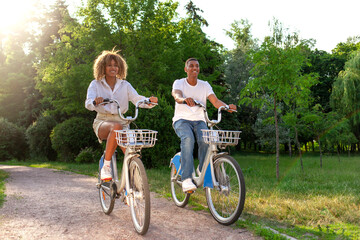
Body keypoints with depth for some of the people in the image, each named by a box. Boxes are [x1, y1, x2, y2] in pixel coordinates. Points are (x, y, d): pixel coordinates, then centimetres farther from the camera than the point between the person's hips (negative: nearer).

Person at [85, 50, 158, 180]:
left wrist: (149, 101, -28)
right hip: (102, 122, -2)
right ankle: (106, 167, -28)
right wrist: (95, 102, -35)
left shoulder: (125, 85, 11)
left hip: (121, 121, 2)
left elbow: (137, 98, -5)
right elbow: (88, 103, -10)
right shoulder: (96, 84, 6)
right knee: (116, 127, -39)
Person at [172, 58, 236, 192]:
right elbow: (177, 95, -22)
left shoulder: (204, 85, 10)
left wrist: (227, 107, -28)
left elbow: (215, 101, -5)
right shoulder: (179, 83, 2)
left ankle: (202, 171, -4)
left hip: (199, 121, 2)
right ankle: (186, 180, -38)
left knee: (205, 140, -30)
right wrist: (184, 99, -46)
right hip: (182, 120, -2)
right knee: (188, 138, -35)